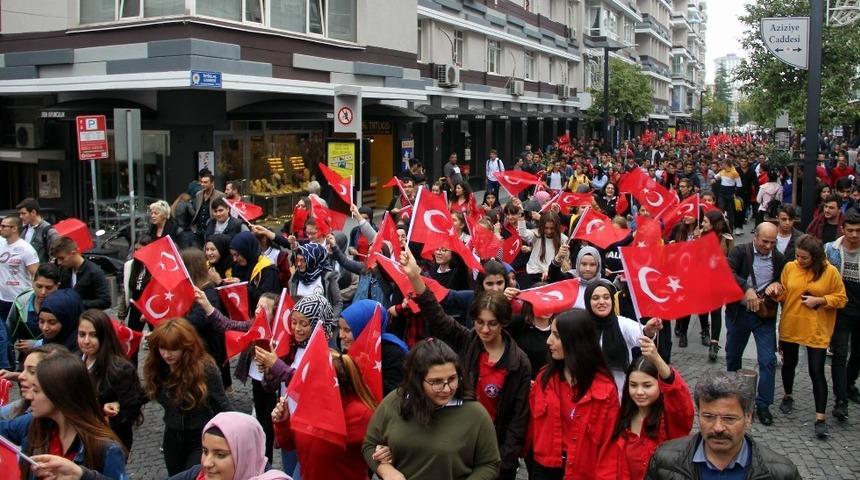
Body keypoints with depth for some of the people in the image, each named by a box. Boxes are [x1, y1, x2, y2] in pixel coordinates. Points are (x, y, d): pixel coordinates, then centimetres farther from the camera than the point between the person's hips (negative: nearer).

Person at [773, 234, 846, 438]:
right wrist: (777, 293, -15)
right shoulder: (789, 267, -2)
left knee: (817, 371, -5)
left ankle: (820, 418, 0)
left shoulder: (830, 271, -10)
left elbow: (841, 298, -3)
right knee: (789, 363, 18)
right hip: (790, 327, 3)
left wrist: (820, 300, -17)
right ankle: (788, 397, 43)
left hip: (816, 330, -3)